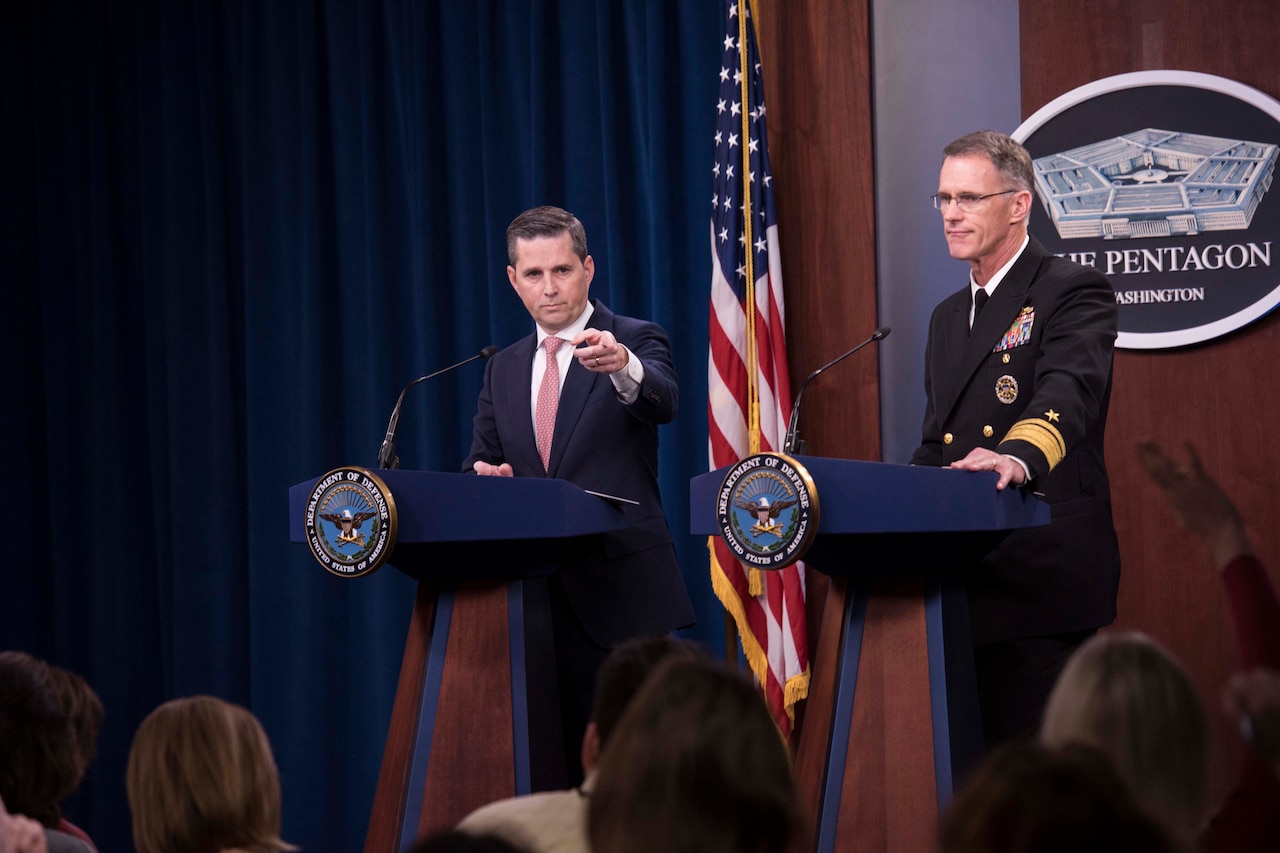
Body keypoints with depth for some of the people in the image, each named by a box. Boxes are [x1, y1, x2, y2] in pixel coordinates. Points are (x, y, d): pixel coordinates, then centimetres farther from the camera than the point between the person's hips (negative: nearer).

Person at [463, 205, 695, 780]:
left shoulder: (635, 343, 1)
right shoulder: (503, 370, 17)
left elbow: (662, 403, -20)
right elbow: (478, 464, 18)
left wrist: (621, 366, -43)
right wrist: (485, 474, -7)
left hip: (621, 593, -5)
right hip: (537, 597, 5)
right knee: (561, 752, 3)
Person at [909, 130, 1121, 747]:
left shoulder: (1074, 293, -3)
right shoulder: (948, 316, 22)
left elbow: (1069, 394, -23)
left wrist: (1018, 456, -43)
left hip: (1041, 576, -7)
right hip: (961, 582, 8)